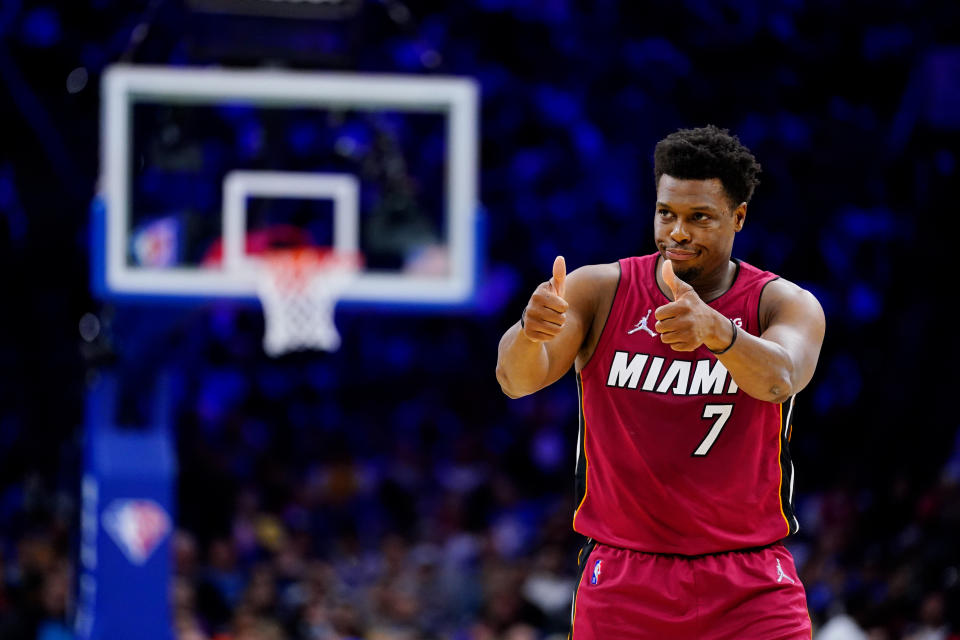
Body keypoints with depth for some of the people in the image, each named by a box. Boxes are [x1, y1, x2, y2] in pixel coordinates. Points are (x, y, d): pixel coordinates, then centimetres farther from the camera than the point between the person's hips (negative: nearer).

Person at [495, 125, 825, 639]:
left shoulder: (786, 304, -4)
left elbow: (778, 380, -26)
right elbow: (516, 379, -16)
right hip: (621, 582, 1)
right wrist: (530, 332, -40)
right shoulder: (600, 291, -1)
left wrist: (715, 329, -48)